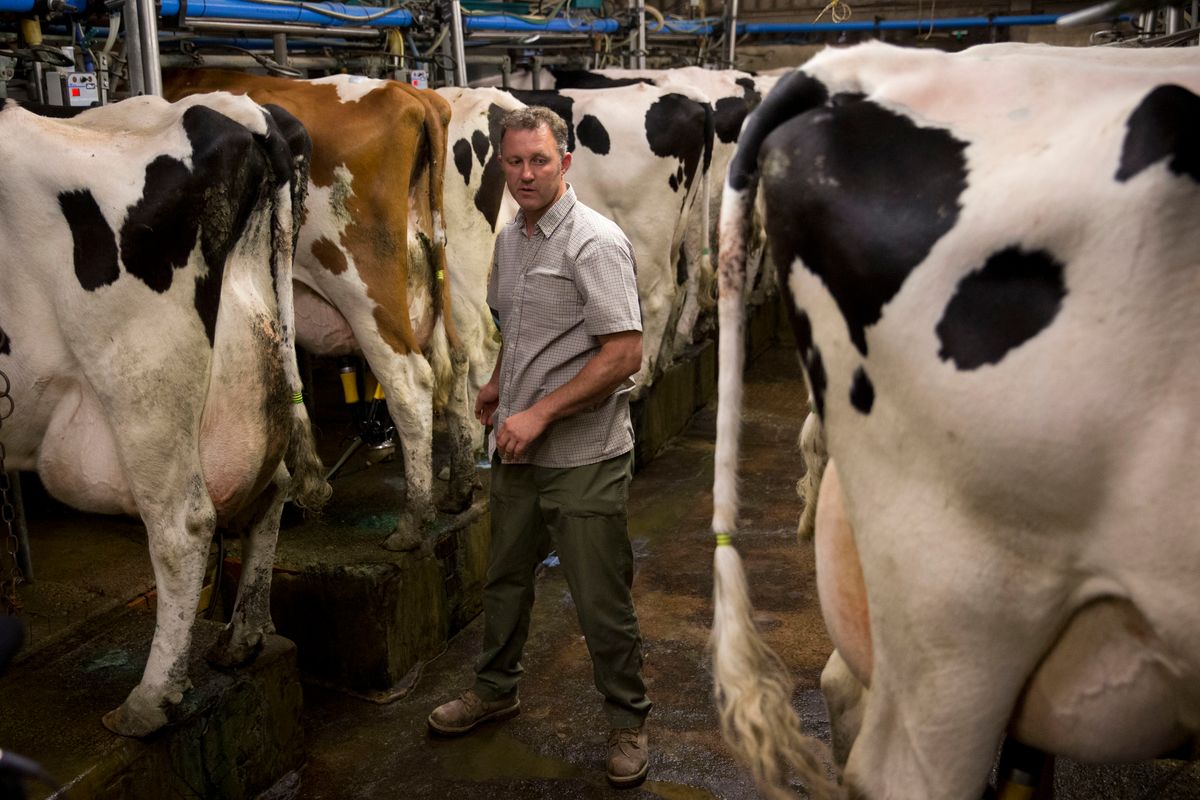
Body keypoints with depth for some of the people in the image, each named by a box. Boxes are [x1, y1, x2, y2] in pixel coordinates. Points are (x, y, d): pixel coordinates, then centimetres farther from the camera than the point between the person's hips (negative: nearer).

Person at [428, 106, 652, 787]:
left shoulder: (595, 242, -16)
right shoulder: (509, 239, 10)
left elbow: (624, 354, -22)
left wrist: (539, 413, -23)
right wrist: (499, 385, 13)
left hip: (583, 457, -8)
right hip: (517, 450, 8)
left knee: (603, 602, 2)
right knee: (506, 577, 21)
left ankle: (629, 722, 22)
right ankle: (497, 690, 42)